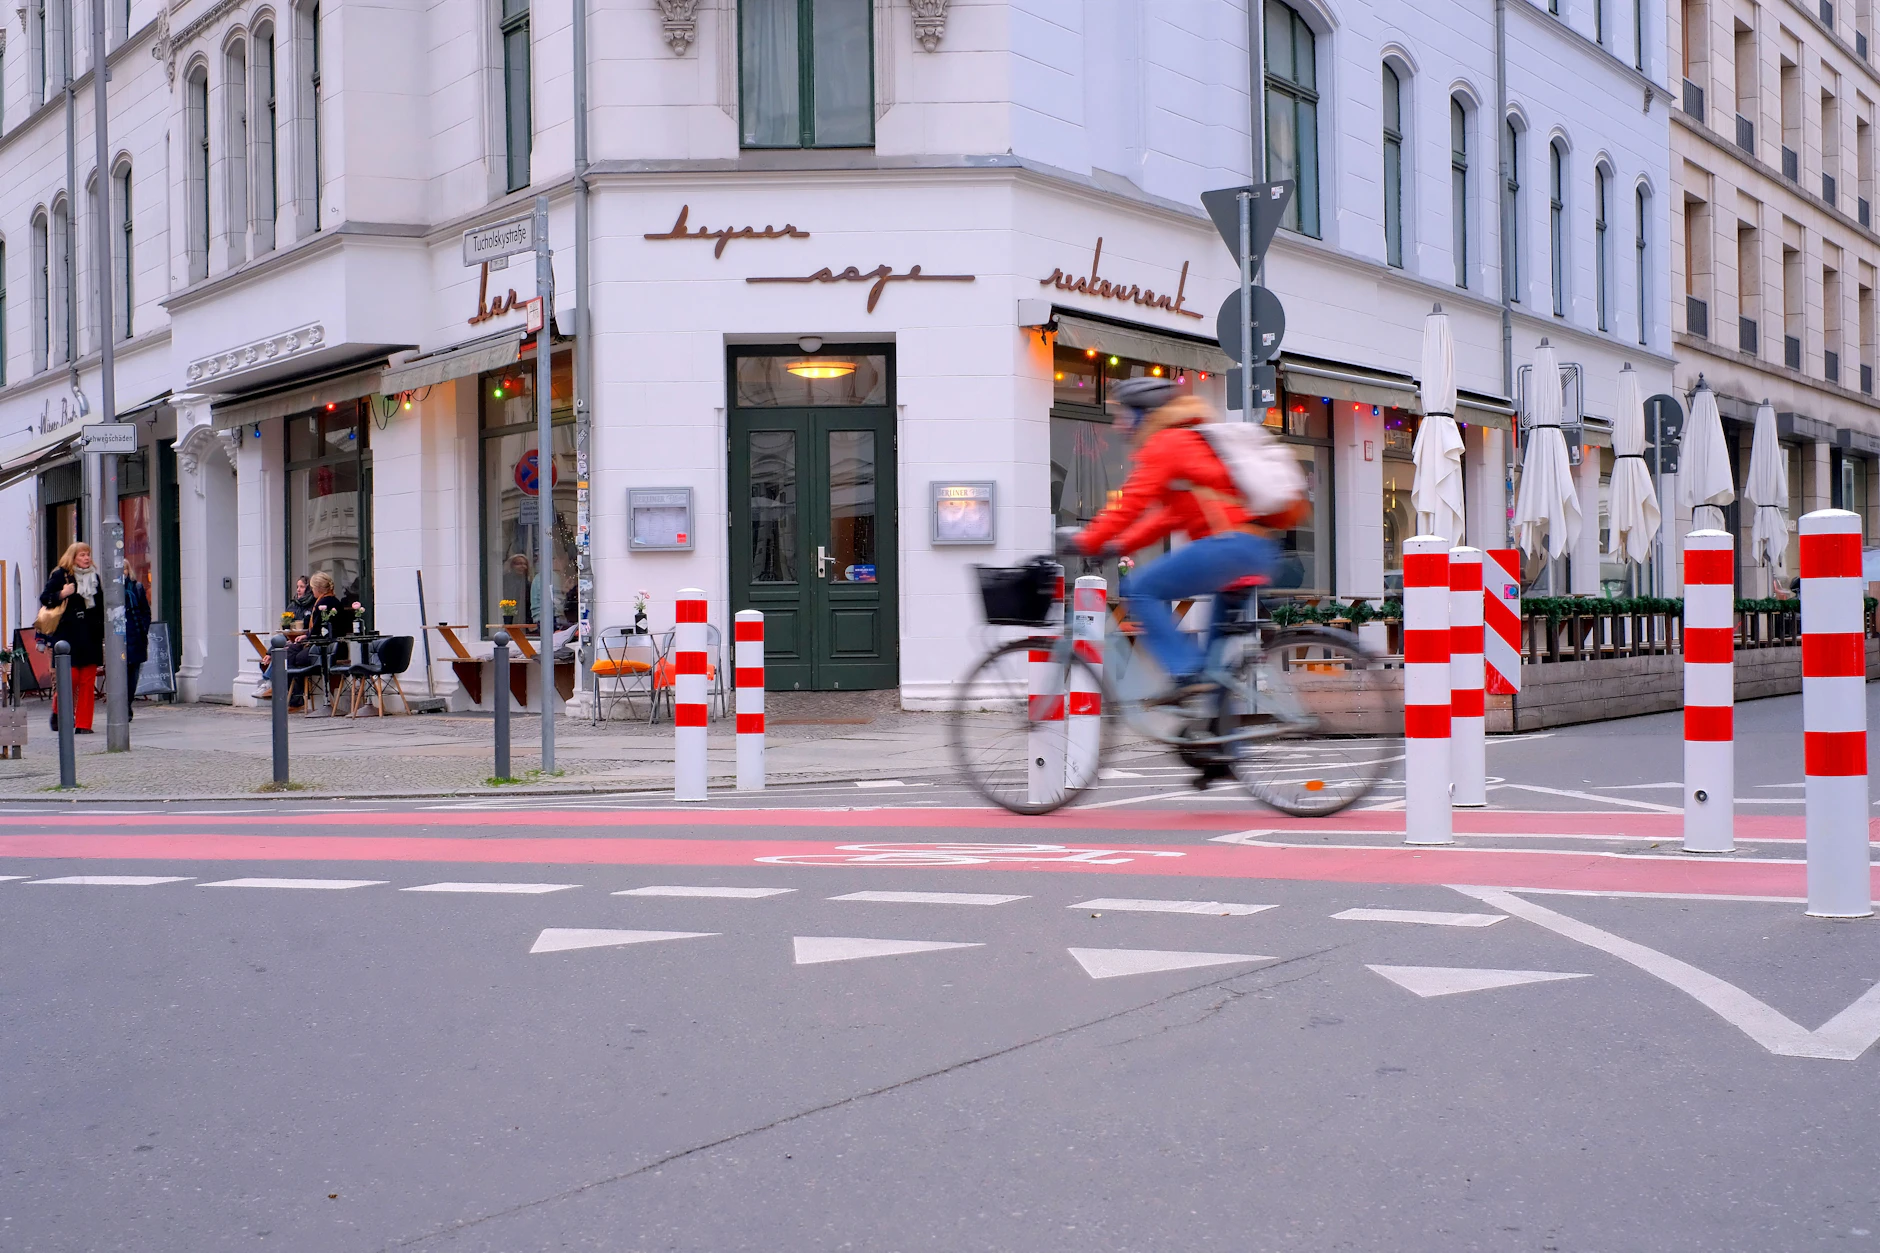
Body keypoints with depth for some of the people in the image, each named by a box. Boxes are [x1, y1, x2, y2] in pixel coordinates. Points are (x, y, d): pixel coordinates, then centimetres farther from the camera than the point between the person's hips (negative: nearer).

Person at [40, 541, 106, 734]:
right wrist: (62, 595, -19)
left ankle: (83, 723, 3)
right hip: (68, 635, -4)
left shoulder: (95, 577, 15)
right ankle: (59, 712, 15)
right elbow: (44, 598, -2)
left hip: (91, 636, 4)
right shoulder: (61, 575, 1)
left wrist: (103, 631, 12)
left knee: (88, 681, 0)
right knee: (70, 676, -10)